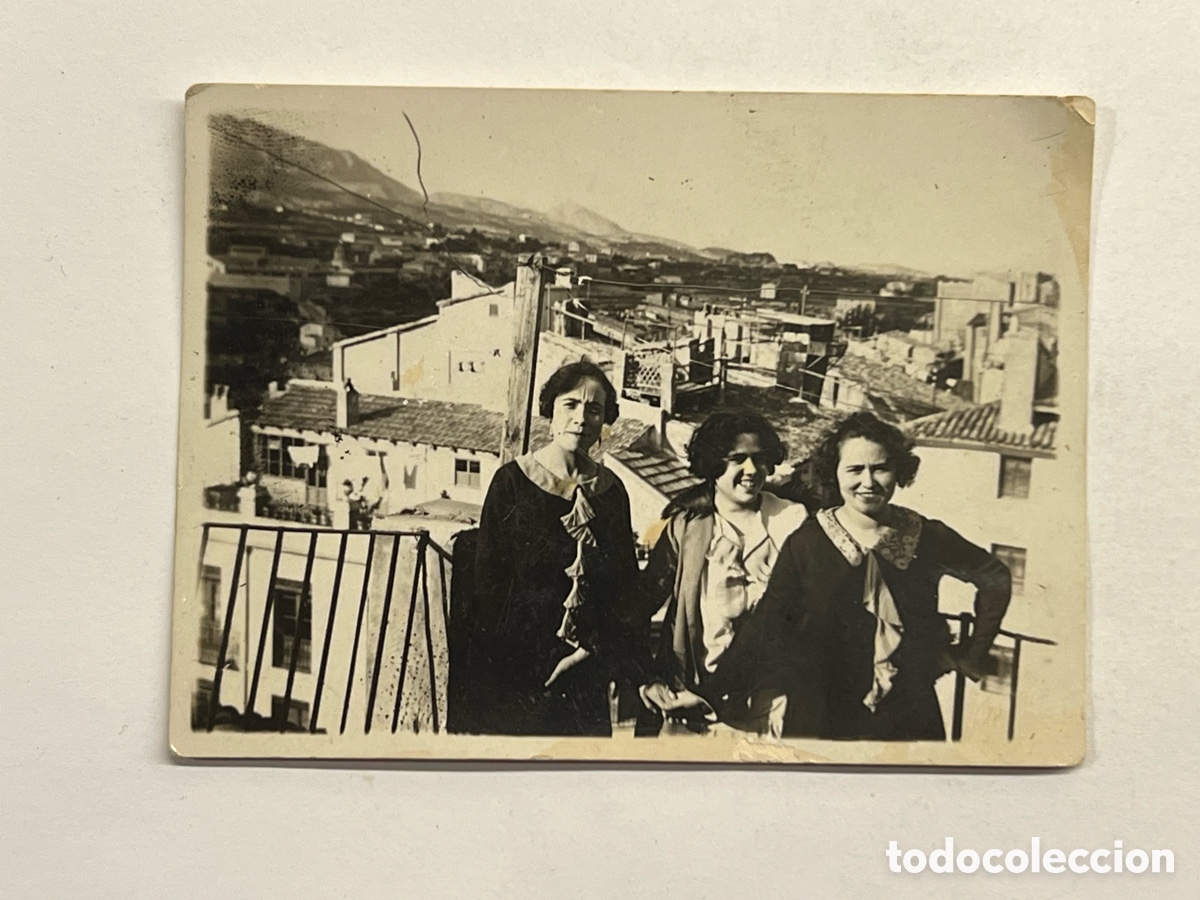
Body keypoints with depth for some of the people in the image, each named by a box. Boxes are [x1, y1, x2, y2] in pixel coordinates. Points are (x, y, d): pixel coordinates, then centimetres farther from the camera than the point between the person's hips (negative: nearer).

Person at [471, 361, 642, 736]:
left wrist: (592, 651, -2)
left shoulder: (611, 490, 6)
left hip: (586, 670, 3)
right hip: (518, 671, -3)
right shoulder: (512, 481, -5)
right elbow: (488, 579, -5)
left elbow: (625, 583, 10)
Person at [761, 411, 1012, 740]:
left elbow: (996, 578, 11)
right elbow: (768, 629, -5)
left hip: (910, 720, 2)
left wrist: (972, 654, 9)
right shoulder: (805, 544, -9)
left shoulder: (926, 538, -3)